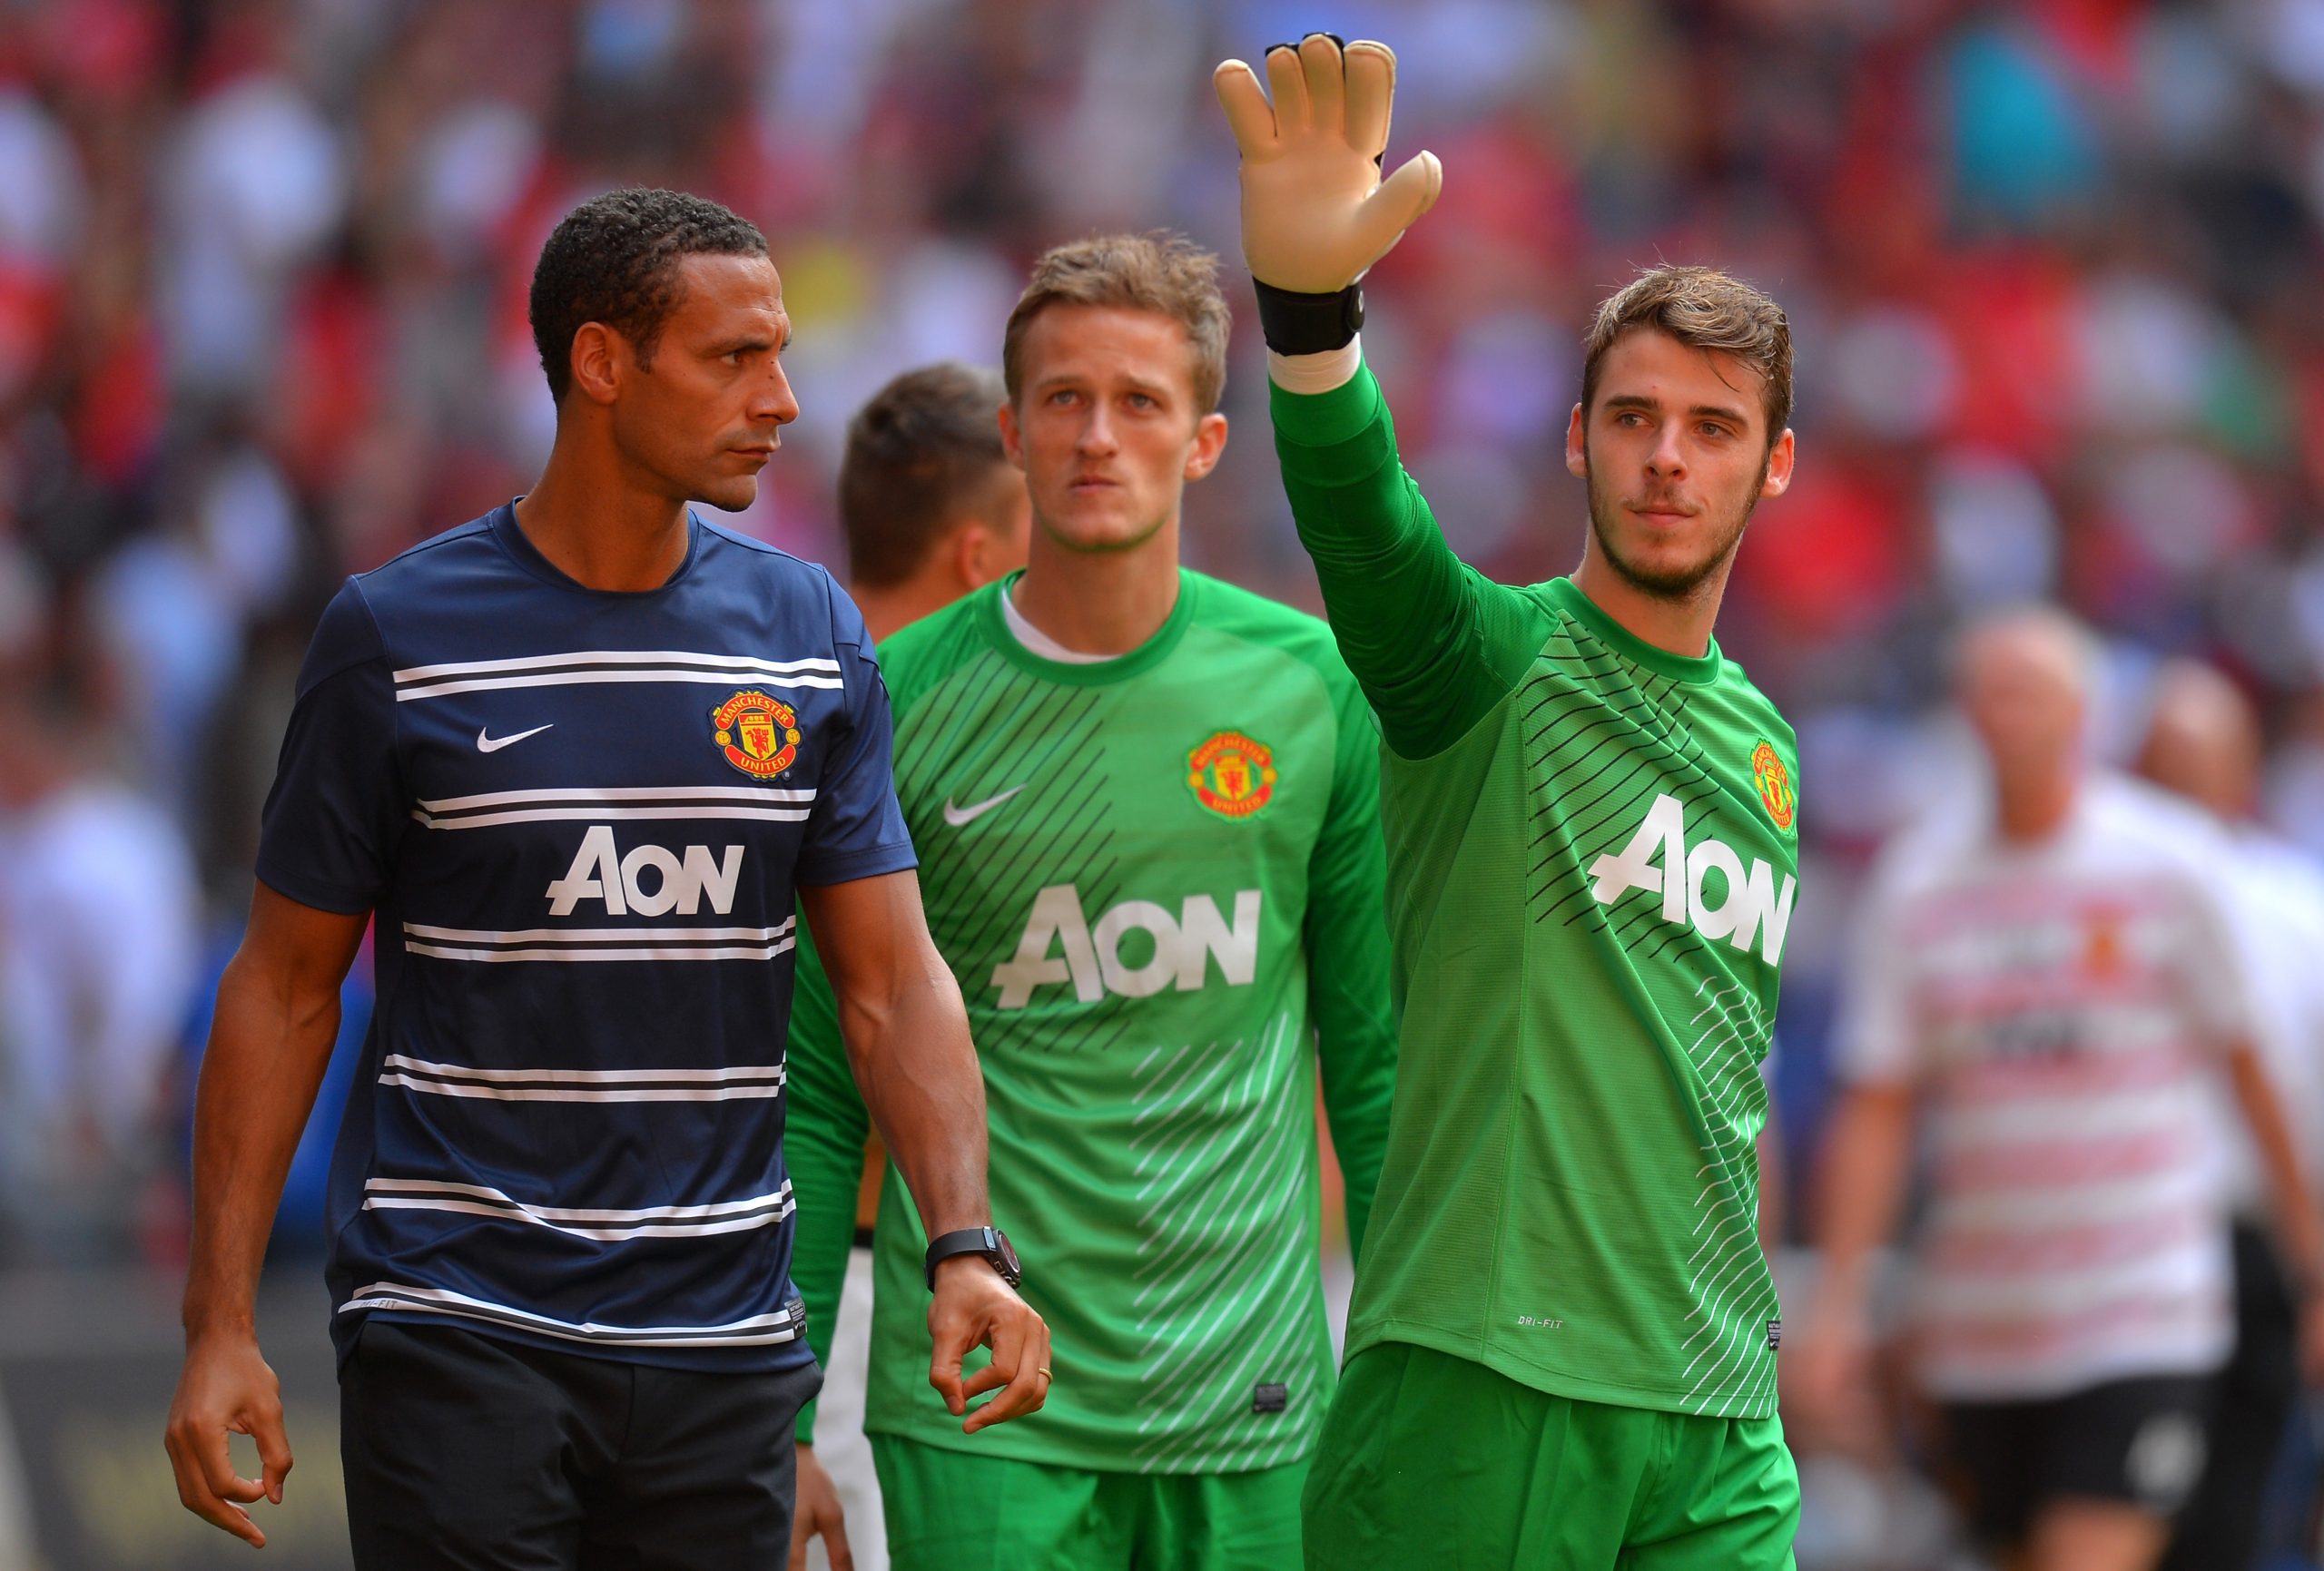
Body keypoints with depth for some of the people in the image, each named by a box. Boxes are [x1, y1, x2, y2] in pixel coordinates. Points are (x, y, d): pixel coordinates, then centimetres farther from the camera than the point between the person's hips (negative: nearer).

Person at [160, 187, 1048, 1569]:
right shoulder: (398, 633, -3)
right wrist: (221, 1325, -4)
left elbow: (894, 979, 4)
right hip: (456, 1335, -3)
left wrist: (964, 1246, -12)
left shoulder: (808, 634, 6)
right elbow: (286, 988, 1)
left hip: (722, 1346, 3)